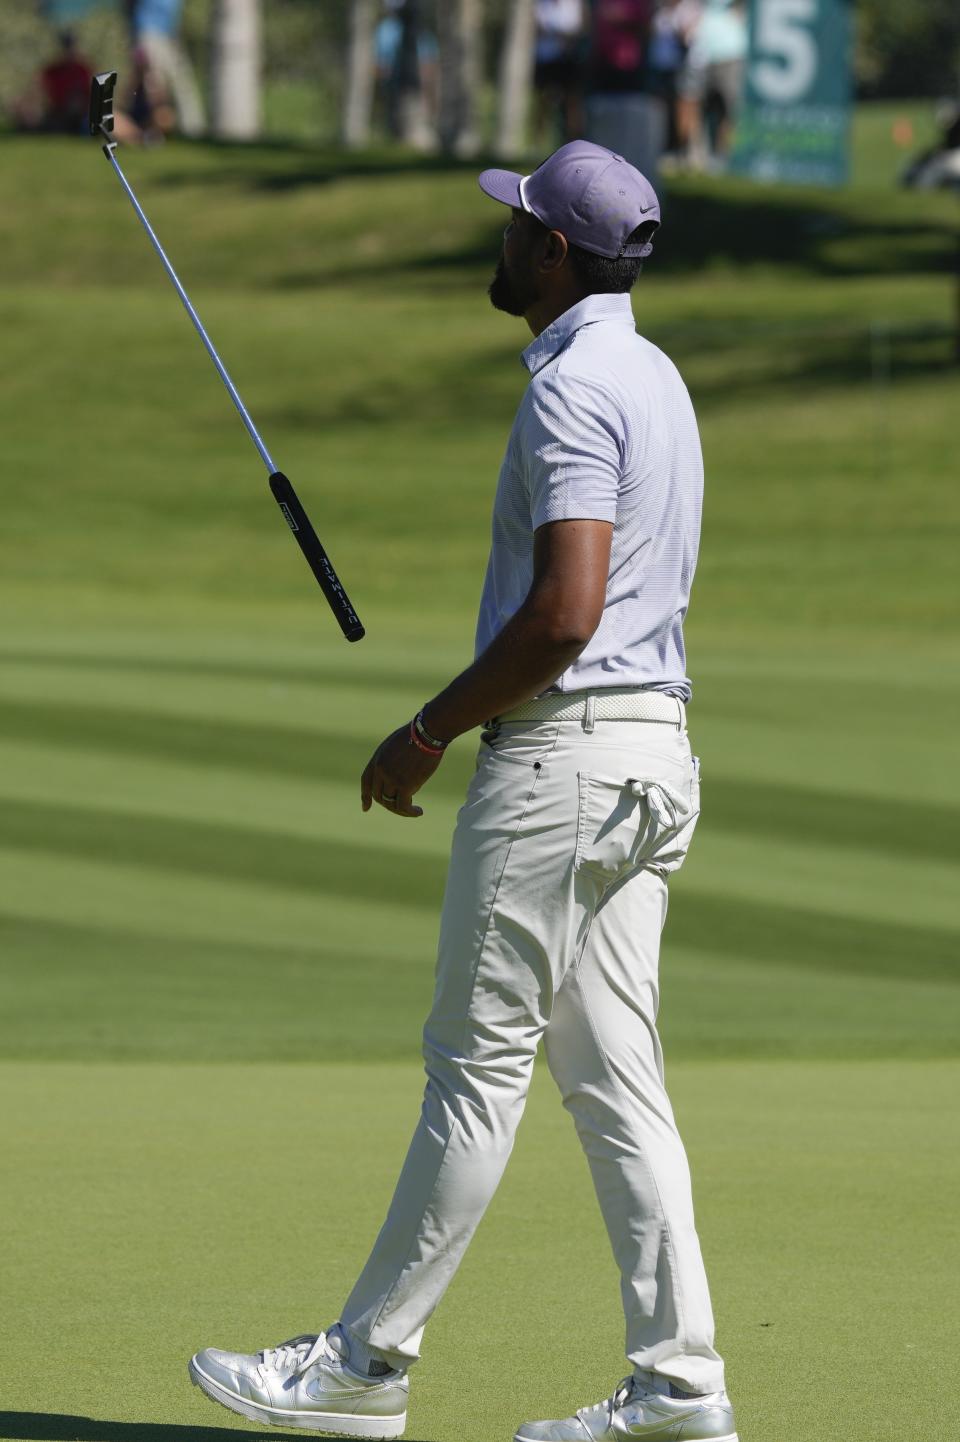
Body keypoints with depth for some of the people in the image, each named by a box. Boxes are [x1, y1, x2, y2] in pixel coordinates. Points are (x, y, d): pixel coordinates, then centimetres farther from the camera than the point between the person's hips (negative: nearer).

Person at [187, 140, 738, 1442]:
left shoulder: (571, 390, -15)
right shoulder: (655, 380, 17)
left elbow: (566, 608, -24)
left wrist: (429, 733, -13)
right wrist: (461, 725, 22)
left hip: (562, 751, -10)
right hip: (654, 751, 10)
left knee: (479, 1063, -3)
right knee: (613, 1075, 7)